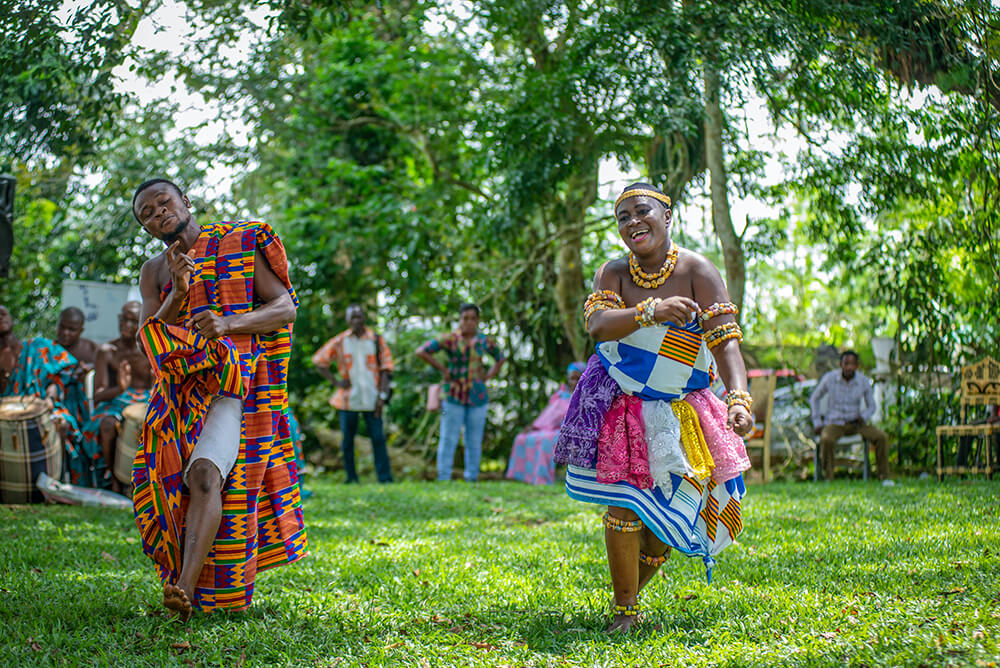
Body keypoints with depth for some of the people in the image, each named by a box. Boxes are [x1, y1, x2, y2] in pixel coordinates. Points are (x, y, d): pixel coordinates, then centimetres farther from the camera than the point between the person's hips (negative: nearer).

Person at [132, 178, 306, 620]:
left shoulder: (239, 246, 4)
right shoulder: (154, 272, 14)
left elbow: (286, 306, -2)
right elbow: (146, 340, 2)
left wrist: (229, 323, -20)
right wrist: (178, 293, -15)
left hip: (234, 386, -5)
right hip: (178, 392, 5)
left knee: (205, 475, -26)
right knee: (171, 487, 6)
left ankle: (187, 589, -37)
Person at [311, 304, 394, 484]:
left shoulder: (376, 340, 3)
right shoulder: (339, 341, 4)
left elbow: (386, 368, 2)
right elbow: (319, 361, 10)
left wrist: (382, 396, -6)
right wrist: (335, 382, 0)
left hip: (371, 399, -1)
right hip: (348, 399, 1)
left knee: (378, 438, -7)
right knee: (347, 440, 6)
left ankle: (385, 477, -5)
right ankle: (351, 477, 16)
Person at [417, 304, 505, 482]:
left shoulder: (484, 341, 5)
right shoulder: (449, 339, -6)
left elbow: (501, 358, 22)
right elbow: (421, 352, -8)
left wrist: (488, 376, 8)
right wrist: (442, 369, -7)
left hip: (477, 398, 3)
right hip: (454, 396, -3)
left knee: (474, 442, 7)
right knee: (449, 439, -2)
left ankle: (471, 479, 15)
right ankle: (443, 479, 2)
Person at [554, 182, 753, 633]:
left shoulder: (697, 271, -9)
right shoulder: (614, 273, -1)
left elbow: (725, 342, -17)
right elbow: (597, 324, -19)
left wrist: (739, 399, -34)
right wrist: (650, 312, -38)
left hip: (677, 413, 0)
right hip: (620, 406, 0)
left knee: (666, 518, 4)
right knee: (623, 507, -10)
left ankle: (631, 592, 29)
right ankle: (623, 612, 5)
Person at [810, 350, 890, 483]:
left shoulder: (864, 381, -9)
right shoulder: (829, 378, -13)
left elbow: (871, 406, 5)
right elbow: (815, 398, 5)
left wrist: (863, 417, -17)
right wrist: (817, 423, -1)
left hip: (855, 423, 2)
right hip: (834, 424, -2)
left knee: (882, 437, -22)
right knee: (827, 440, -38)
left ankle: (884, 477, -10)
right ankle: (828, 479, -25)